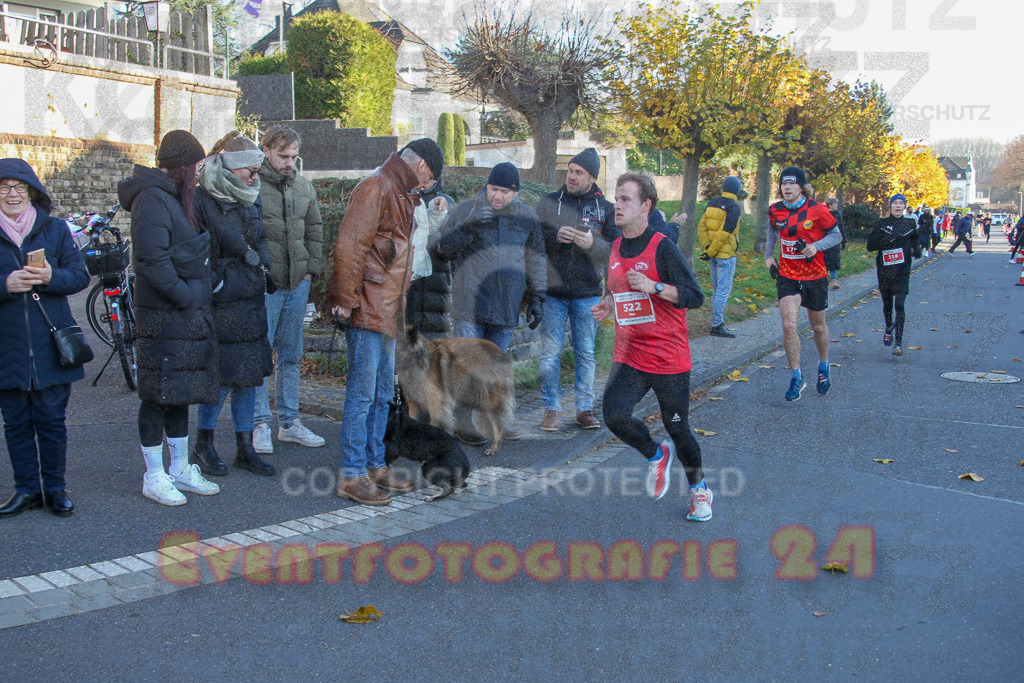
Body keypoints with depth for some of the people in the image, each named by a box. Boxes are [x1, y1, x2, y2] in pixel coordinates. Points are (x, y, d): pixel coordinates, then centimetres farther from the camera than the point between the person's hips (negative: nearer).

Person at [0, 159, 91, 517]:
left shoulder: (55, 228, 5)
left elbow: (80, 275, 1)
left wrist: (51, 277, -18)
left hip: (50, 344, -1)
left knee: (51, 421, 5)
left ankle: (55, 488, 17)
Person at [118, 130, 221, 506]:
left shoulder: (174, 197, 16)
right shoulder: (153, 199, -14)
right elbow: (153, 260, -22)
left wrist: (197, 296, 10)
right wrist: (186, 296, -18)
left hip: (187, 315, 10)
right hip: (164, 315, -10)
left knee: (181, 392, 15)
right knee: (159, 394, 0)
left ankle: (180, 469, 26)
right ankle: (154, 478, 10)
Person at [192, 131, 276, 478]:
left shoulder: (250, 200, 12)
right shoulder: (202, 200, -11)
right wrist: (215, 284, -13)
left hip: (252, 302, 7)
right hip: (220, 305, -7)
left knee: (249, 377, 10)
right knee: (222, 377, -3)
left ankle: (245, 448, 20)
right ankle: (203, 446, 16)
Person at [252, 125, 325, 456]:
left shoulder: (303, 187, 12)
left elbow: (315, 230, 19)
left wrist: (312, 268, 9)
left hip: (297, 283, 6)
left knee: (291, 355, 12)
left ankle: (289, 422, 21)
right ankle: (260, 425, 9)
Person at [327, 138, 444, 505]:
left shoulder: (400, 195, 21)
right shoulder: (375, 188, -12)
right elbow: (349, 244, -19)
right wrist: (346, 300, -20)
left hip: (386, 310, 10)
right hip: (367, 309, -10)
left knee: (382, 393, 15)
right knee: (362, 393, -6)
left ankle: (374, 465, 24)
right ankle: (352, 475, 0)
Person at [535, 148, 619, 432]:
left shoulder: (606, 208, 4)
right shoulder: (548, 202, 5)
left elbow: (617, 249, -1)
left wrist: (592, 243, -20)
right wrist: (554, 236, -17)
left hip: (587, 293, 0)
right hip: (552, 291, 0)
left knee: (586, 353, 7)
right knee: (550, 353, 1)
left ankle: (585, 409, 17)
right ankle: (552, 408, 12)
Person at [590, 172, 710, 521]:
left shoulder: (662, 248, -11)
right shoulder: (616, 249, 9)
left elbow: (695, 296, -14)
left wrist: (653, 286, -25)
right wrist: (608, 305, 5)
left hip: (668, 358, -4)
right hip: (629, 357, 5)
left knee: (677, 427, 5)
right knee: (615, 416, -18)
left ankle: (699, 488, 32)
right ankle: (656, 455, 13)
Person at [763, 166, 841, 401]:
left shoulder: (817, 210, -11)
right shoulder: (775, 211, -1)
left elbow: (836, 235, -3)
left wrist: (816, 246, -19)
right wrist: (768, 255, 13)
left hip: (815, 276, -1)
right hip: (787, 276, 1)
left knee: (818, 326, 13)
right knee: (789, 325, -14)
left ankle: (823, 367, 40)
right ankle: (797, 378, -4)